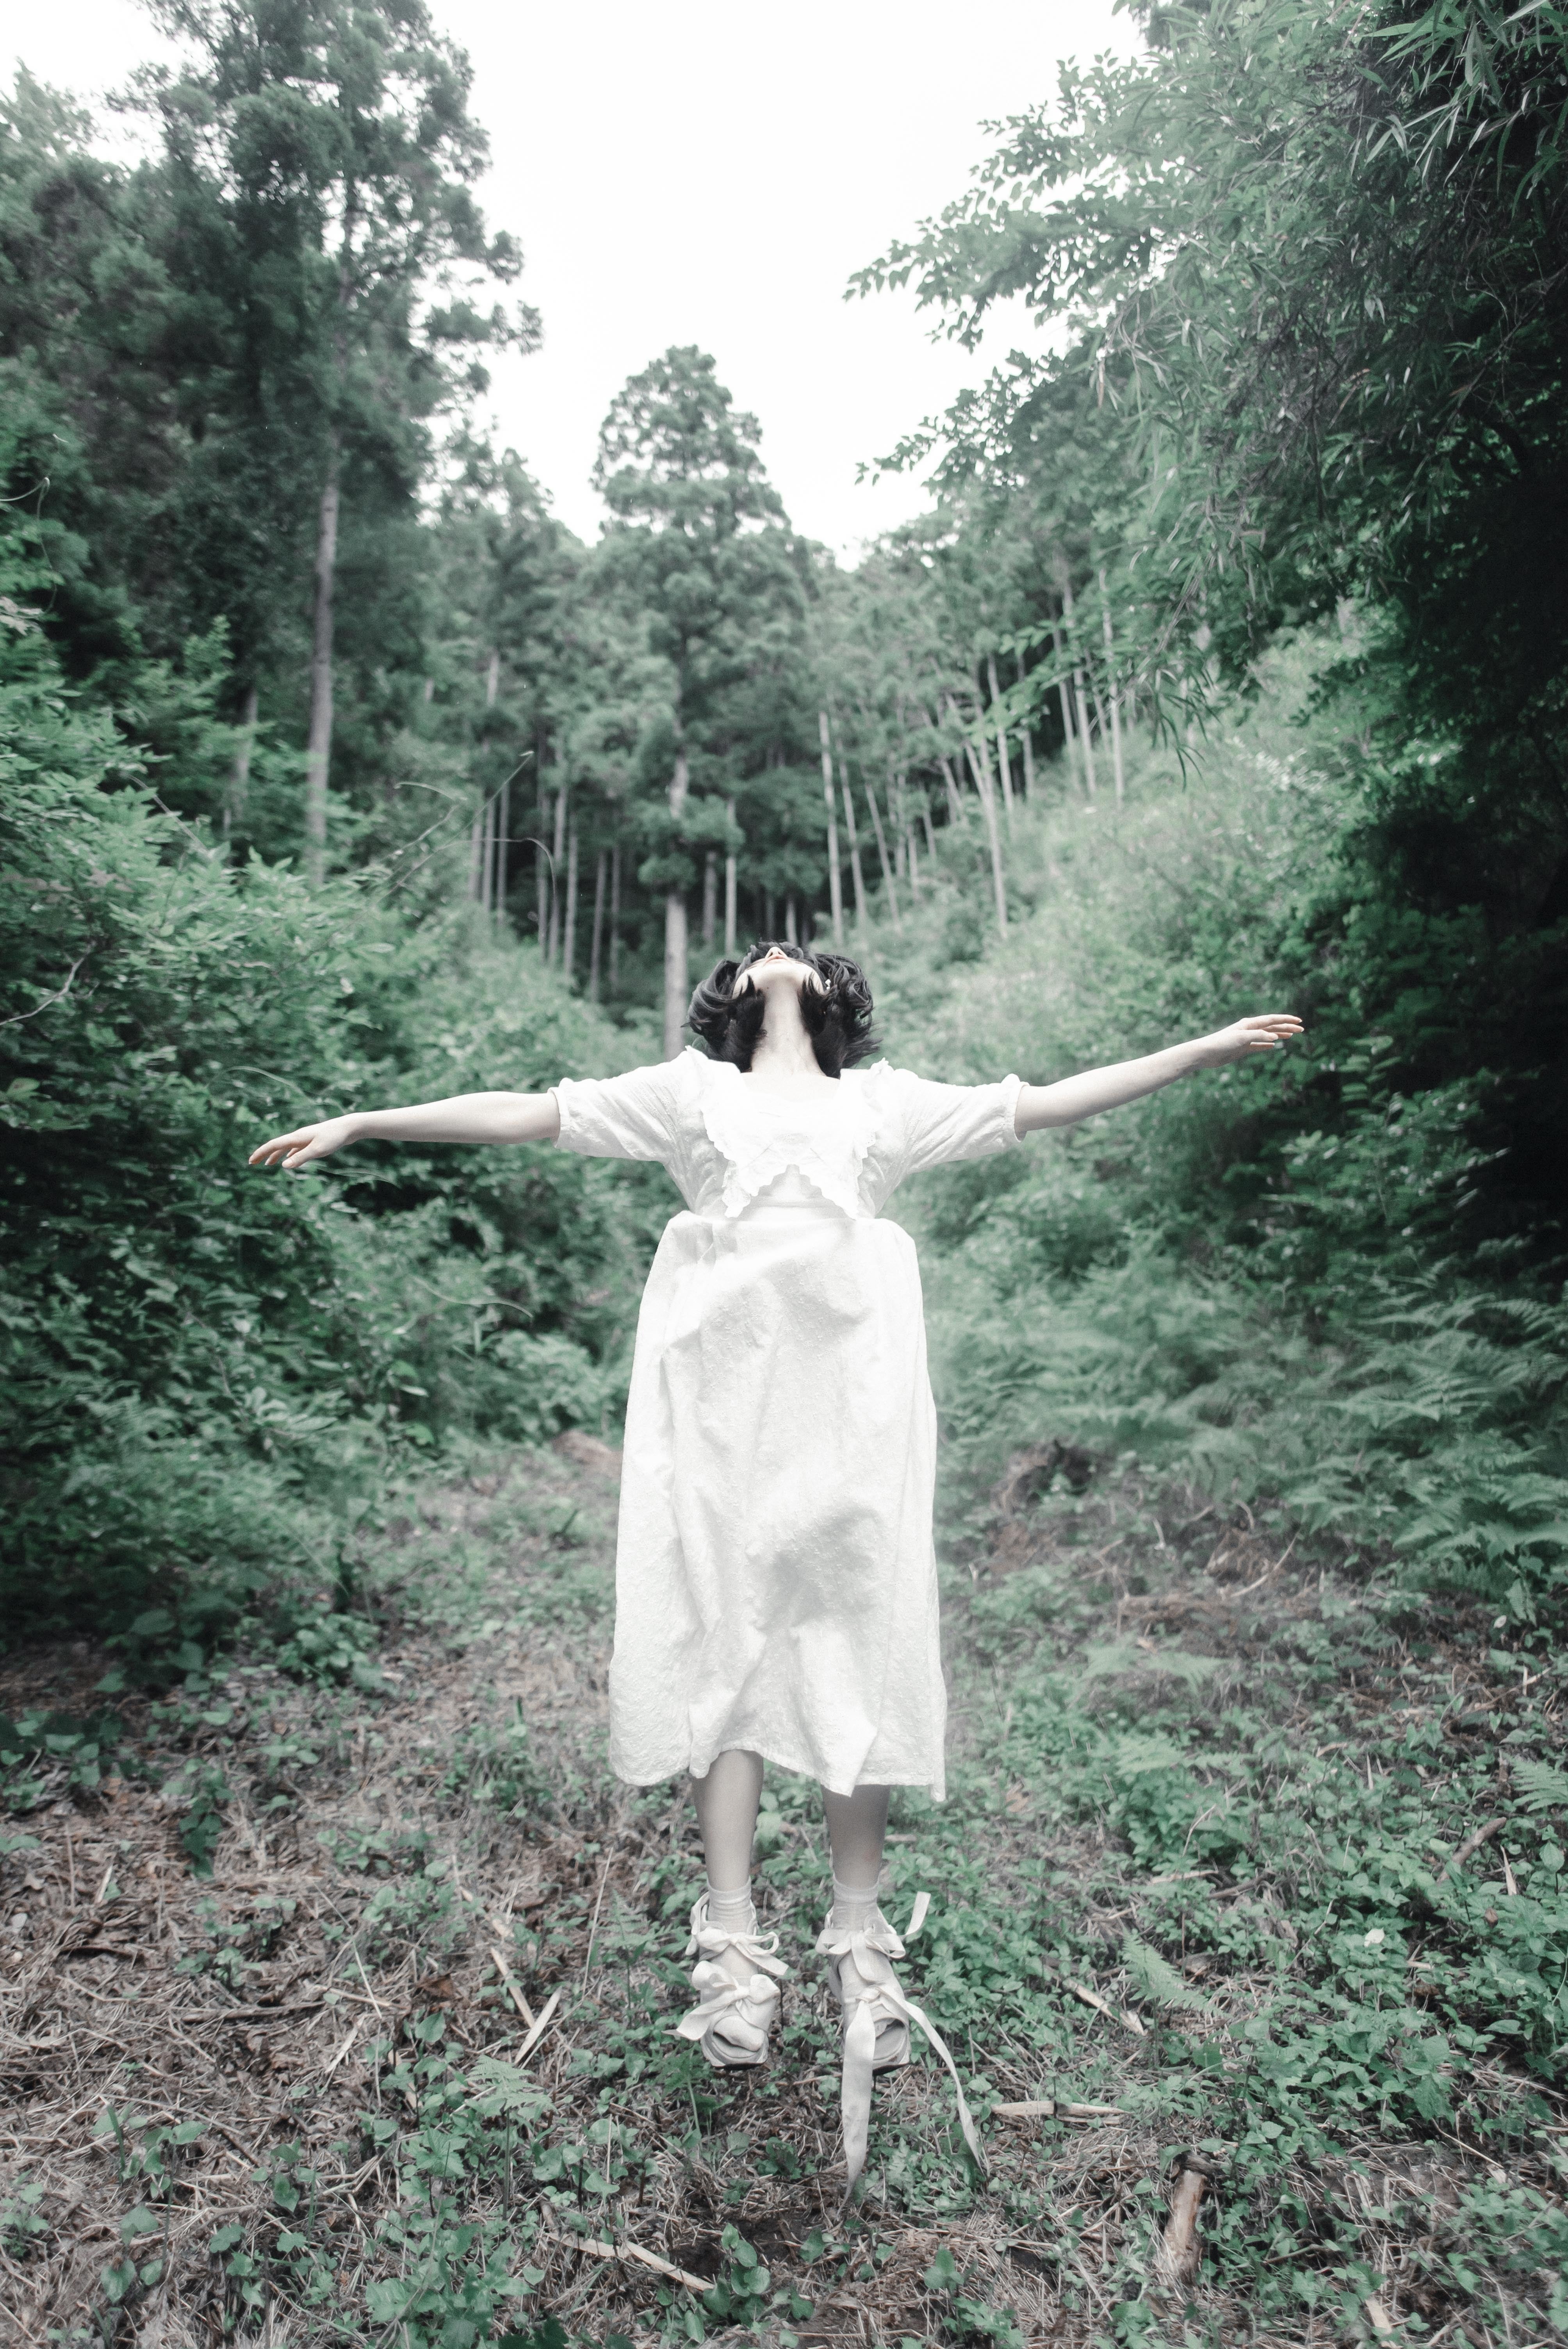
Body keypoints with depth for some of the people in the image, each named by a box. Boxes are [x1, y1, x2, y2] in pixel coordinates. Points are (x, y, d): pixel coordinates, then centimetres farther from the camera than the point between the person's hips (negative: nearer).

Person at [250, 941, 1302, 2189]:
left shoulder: (884, 1102, 25)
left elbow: (1044, 1104, 24)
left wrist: (1209, 1049, 24)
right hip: (721, 1383, 0)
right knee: (721, 1639, 0)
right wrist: (359, 1124, 15)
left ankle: (861, 1944, 16)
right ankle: (736, 1950, 11)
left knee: (857, 1640, 1)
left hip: (851, 1384, 1)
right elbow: (524, 1113, 18)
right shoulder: (692, 1094, 22)